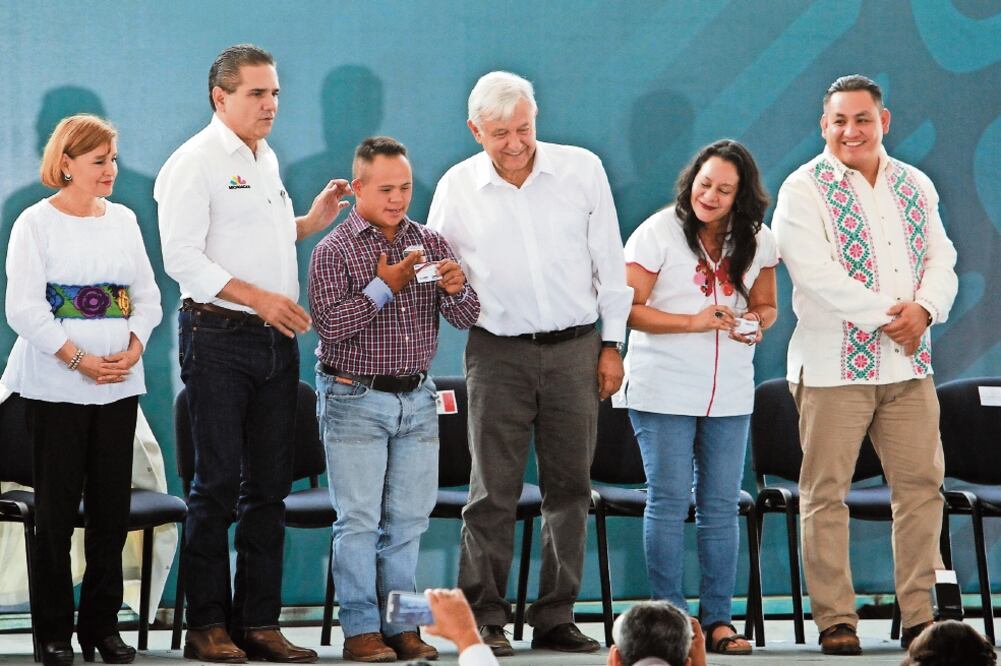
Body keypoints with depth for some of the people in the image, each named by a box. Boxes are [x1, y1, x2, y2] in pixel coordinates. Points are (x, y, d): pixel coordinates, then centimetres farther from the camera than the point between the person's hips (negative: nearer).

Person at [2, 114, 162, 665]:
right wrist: (78, 360, -16)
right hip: (56, 387, -5)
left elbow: (148, 297, 13)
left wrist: (135, 347, -5)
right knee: (56, 509, -1)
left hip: (119, 385, 5)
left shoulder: (123, 220, 12)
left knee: (112, 507, 5)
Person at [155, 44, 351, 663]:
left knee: (269, 484, 7)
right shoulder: (196, 161, -8)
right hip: (219, 337, -8)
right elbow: (183, 257, -16)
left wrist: (313, 221, 14)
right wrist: (259, 298, -20)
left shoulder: (266, 159, 17)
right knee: (218, 483, -4)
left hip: (275, 338, 8)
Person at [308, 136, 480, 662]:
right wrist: (384, 288, -20)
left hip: (417, 400, 4)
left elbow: (465, 320, 4)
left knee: (408, 519, 7)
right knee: (359, 519, -2)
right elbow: (329, 324, -16)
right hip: (355, 401, -4)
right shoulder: (334, 250, -5)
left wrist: (456, 291, -18)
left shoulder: (430, 243, 7)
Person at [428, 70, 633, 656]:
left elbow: (609, 262, 7)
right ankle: (485, 619, 2)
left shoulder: (582, 169, 2)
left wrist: (612, 344, 5)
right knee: (494, 491, -4)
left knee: (569, 487, 4)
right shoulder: (457, 187, 2)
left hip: (575, 348, 1)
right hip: (499, 350, -1)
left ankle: (556, 617, 12)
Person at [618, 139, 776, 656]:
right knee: (669, 502, -2)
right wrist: (694, 322, -18)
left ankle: (718, 618, 11)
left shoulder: (757, 242, 7)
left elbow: (766, 306, 18)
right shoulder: (659, 232, -7)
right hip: (664, 391, -4)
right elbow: (626, 308, -11)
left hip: (730, 395, 4)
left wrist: (756, 323, -6)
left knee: (721, 506, 5)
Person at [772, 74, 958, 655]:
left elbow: (942, 260, 10)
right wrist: (887, 313, -16)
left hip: (909, 364, 5)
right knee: (826, 492, -3)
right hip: (834, 362, -4)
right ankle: (835, 620, 3)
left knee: (922, 485, 3)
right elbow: (815, 271, -14)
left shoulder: (916, 186, 14)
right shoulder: (804, 189, -3)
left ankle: (919, 615, 11)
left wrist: (924, 308, -11)